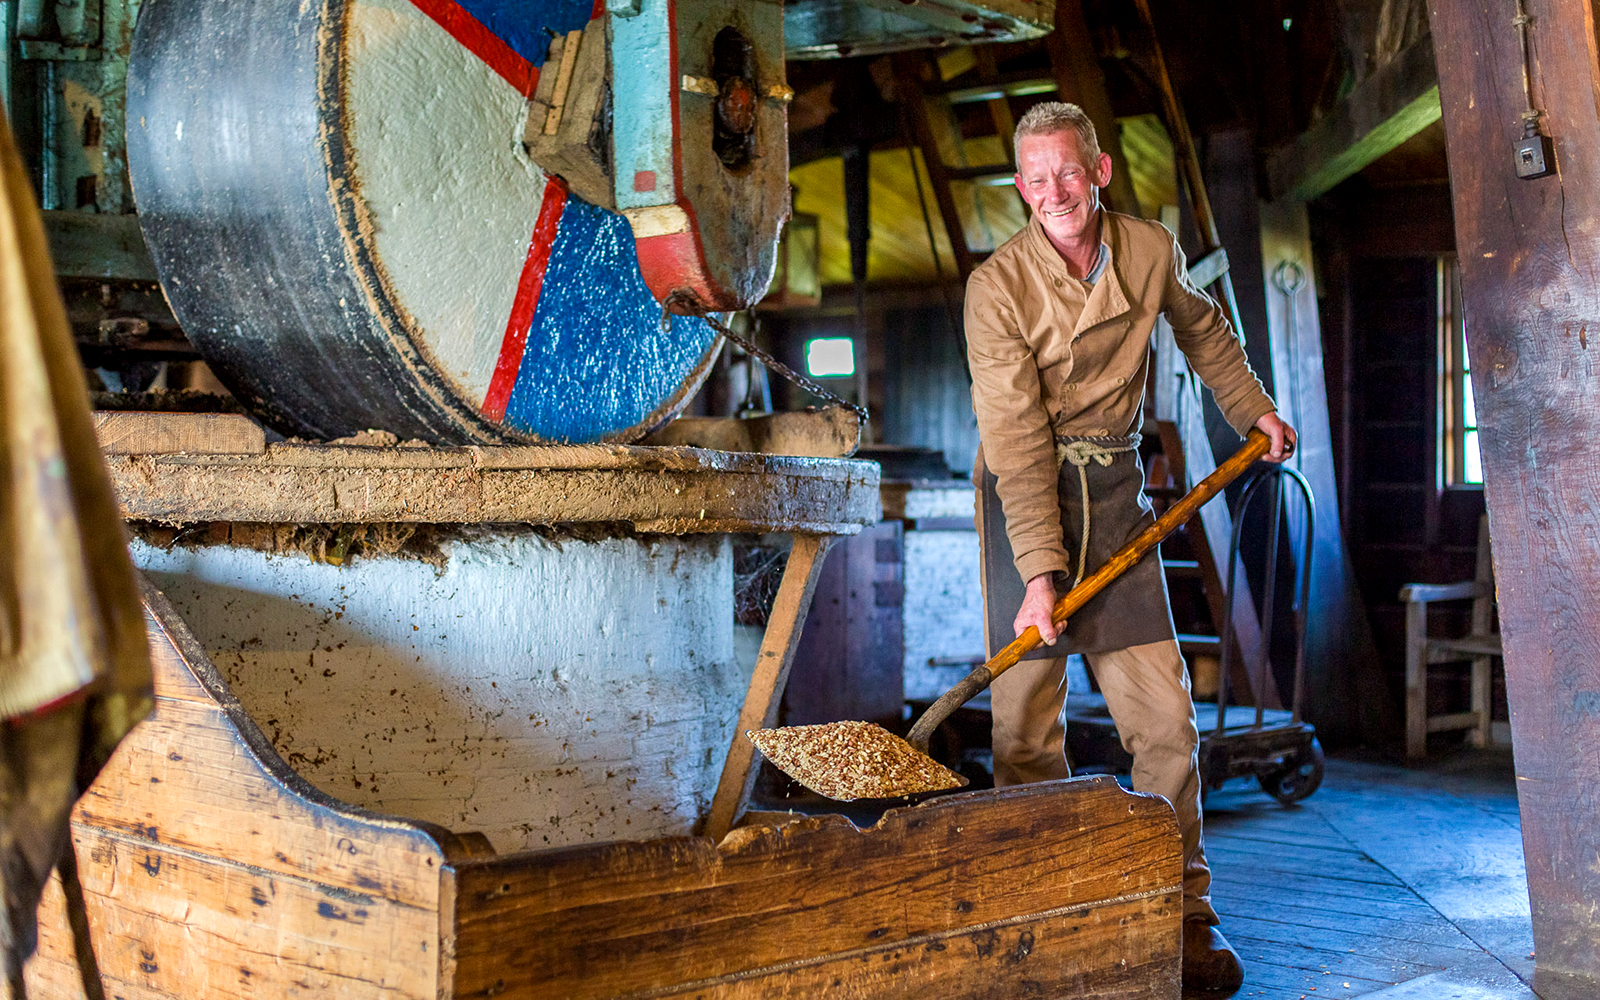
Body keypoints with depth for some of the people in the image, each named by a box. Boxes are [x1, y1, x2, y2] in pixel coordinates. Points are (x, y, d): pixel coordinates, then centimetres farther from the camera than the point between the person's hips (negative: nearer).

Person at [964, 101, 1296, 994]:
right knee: (1027, 721, -6)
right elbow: (1017, 438, -19)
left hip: (1115, 489, 3)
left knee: (1164, 712, -3)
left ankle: (1185, 914, 7)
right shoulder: (998, 285, -14)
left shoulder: (1153, 251, -1)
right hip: (1025, 493, -3)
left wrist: (1255, 410, 30)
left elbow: (1202, 328, 23)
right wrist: (1041, 570, -26)